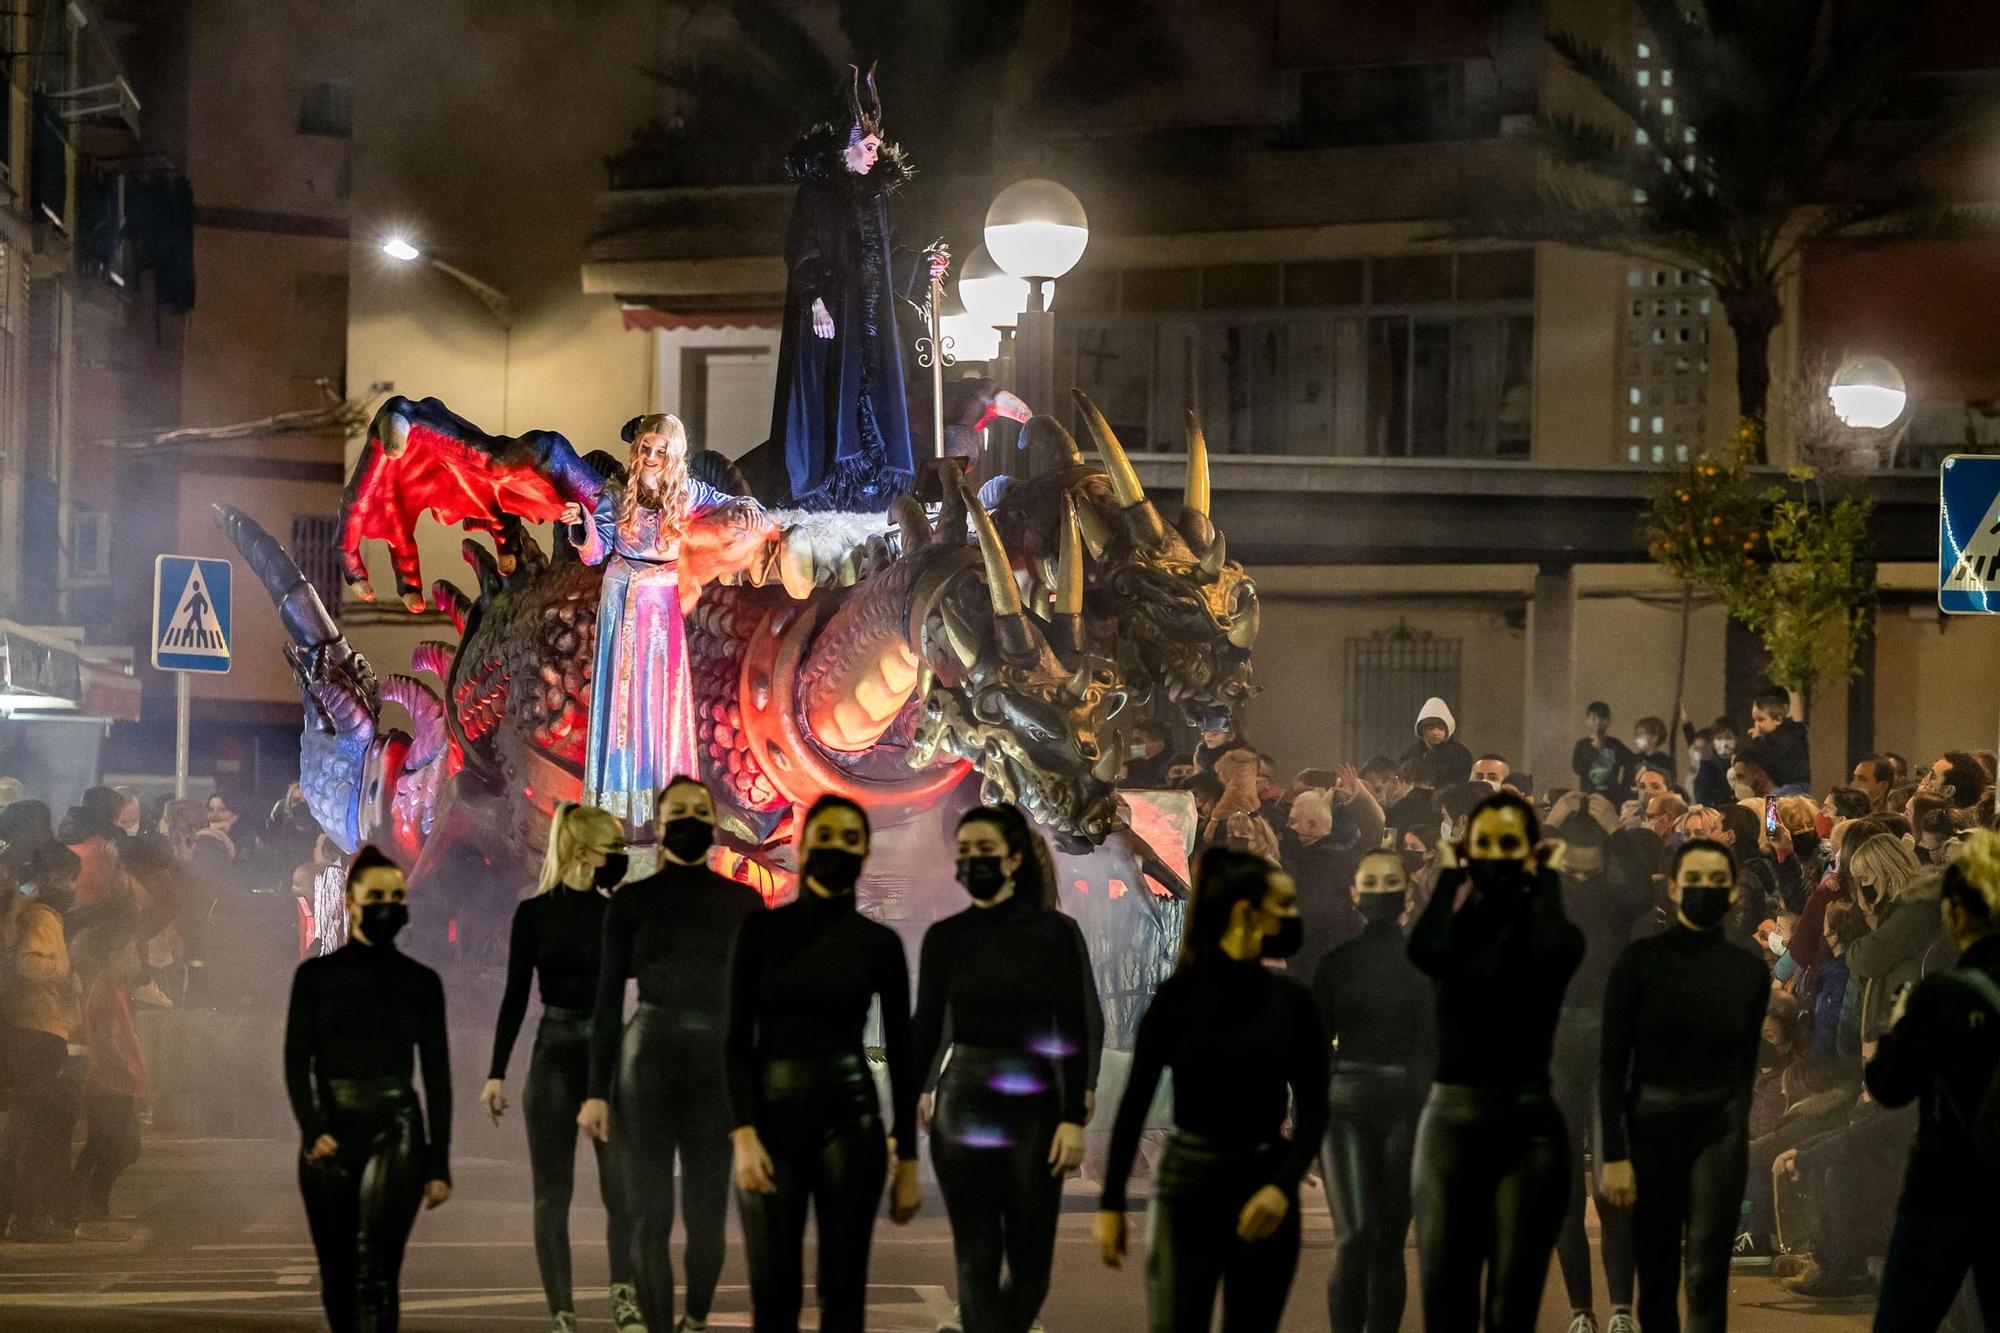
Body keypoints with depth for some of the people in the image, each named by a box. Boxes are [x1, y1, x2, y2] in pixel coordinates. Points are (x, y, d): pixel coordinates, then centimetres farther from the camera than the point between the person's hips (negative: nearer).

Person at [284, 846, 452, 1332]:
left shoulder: (421, 982, 7)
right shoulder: (316, 976, 6)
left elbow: (437, 1076, 8)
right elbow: (297, 1062, 1)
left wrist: (439, 1164, 4)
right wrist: (313, 1130, -16)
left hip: (396, 1132, -2)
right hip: (330, 1135, 2)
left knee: (376, 1268, -18)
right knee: (339, 1275, 7)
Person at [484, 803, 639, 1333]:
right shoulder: (535, 912, 1)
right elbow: (515, 995, 1)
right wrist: (496, 1072, -3)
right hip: (555, 1051, -1)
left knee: (623, 1186, -10)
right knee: (553, 1193, 0)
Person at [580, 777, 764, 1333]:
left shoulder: (745, 904, 7)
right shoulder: (631, 901, 4)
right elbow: (608, 999, 3)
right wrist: (598, 1090, -3)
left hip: (719, 1066, 1)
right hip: (647, 1063, -1)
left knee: (707, 1214, 3)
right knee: (650, 1216, -4)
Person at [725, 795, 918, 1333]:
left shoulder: (879, 942, 4)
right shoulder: (761, 930, 1)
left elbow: (900, 1053, 5)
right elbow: (737, 1040, -2)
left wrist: (907, 1159, 2)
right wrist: (743, 1134, -14)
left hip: (849, 1116, 1)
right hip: (773, 1114, -1)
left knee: (844, 1290, 0)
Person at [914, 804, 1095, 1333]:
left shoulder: (1053, 932, -2)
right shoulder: (945, 937, 4)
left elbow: (1072, 1031, -3)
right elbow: (926, 1031, 8)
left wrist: (1073, 1117, -11)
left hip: (1032, 1106, -1)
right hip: (963, 1107, 1)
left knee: (1030, 1260, 4)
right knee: (977, 1260, -4)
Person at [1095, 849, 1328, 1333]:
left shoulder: (1292, 1001, 3)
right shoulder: (1178, 995, -5)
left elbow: (1312, 1109, 2)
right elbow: (1135, 1102, -2)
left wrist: (1283, 1185, -15)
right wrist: (1111, 1202, -4)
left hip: (1265, 1191, 3)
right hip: (1189, 1187, -3)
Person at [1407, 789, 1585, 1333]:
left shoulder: (1556, 933, 2)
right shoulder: (1455, 925, 7)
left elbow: (1551, 948, -25)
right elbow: (1425, 951, -18)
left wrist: (1547, 878, -7)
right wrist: (1450, 875, -2)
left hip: (1526, 1126, -2)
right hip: (1449, 1121, 2)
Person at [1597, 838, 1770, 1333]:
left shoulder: (1750, 971, 1)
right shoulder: (1639, 960, -6)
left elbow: (1746, 1062, 12)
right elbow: (1613, 1063, -8)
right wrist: (1614, 1154, -13)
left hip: (1719, 1131, 1)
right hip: (1650, 1127, -1)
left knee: (1706, 1280, -8)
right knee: (1656, 1281, 8)